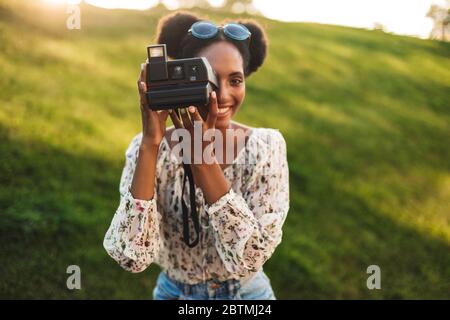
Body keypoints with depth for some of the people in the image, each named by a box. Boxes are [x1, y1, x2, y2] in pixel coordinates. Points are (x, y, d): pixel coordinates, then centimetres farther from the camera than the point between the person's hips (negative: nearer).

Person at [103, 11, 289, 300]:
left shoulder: (266, 146, -17)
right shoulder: (146, 148, -16)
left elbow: (250, 258, -27)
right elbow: (131, 257, -27)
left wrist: (202, 154, -32)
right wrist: (150, 144, -33)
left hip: (247, 292, 0)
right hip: (173, 291, 1)